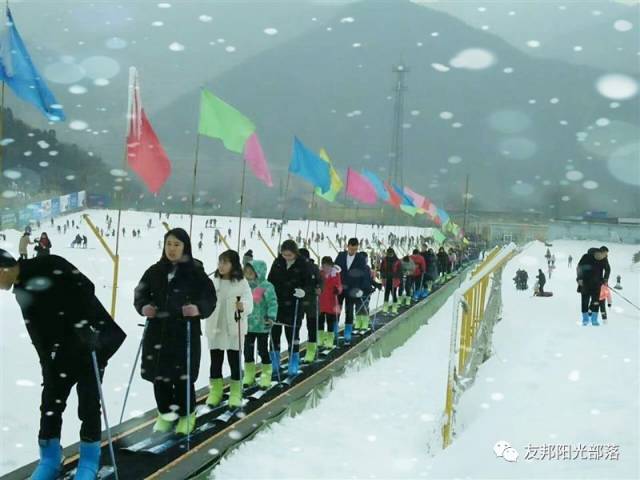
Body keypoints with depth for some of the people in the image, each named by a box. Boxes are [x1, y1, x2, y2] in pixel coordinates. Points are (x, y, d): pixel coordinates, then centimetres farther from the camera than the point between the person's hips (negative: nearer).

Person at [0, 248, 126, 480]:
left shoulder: (48, 266, -16)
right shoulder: (21, 292, 9)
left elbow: (85, 288, -22)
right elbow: (37, 334, 10)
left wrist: (86, 327, -26)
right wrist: (46, 363, 7)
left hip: (93, 340, -7)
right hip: (62, 349, 7)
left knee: (88, 404, -2)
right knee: (50, 403, 7)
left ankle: (89, 460, 14)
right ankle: (49, 460, 23)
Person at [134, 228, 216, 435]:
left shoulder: (196, 271, -5)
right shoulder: (155, 271, 6)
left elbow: (210, 297, -6)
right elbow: (140, 292, 10)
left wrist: (199, 308, -26)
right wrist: (143, 306, -11)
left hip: (185, 332, -3)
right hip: (157, 331, 4)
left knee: (183, 377, 0)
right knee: (159, 375, 8)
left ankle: (187, 415, 21)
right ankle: (165, 414, 28)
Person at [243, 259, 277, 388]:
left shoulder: (266, 287, -14)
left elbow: (273, 303, -17)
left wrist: (271, 317, -27)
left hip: (262, 326, -6)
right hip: (248, 325, 6)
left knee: (263, 350, 5)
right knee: (248, 350, 12)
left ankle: (266, 376, 18)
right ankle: (249, 375, 27)